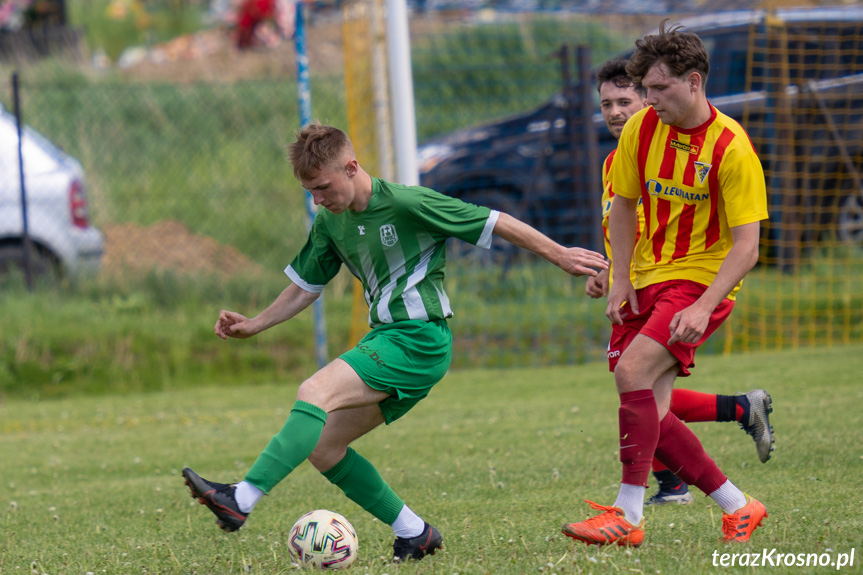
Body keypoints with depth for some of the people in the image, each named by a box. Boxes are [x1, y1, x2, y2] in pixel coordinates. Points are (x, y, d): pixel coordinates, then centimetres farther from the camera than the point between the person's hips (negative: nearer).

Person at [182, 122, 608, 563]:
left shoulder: (406, 204, -12)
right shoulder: (330, 222, 10)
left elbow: (495, 223, -6)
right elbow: (306, 286, 23)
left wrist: (558, 255, -1)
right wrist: (254, 325, 12)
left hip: (419, 339, -9)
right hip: (385, 340, 9)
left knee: (315, 392, -24)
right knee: (322, 446, 1)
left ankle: (241, 500, -34)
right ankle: (413, 534, 9)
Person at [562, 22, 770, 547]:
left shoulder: (731, 148, -15)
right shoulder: (641, 129, 1)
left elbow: (746, 247, -17)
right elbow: (624, 207, 13)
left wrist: (704, 307, -28)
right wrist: (621, 282, 3)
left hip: (700, 281, -6)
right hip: (647, 280, 6)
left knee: (633, 370, -26)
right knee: (649, 415, -2)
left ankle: (628, 515, -24)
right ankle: (738, 507, 12)